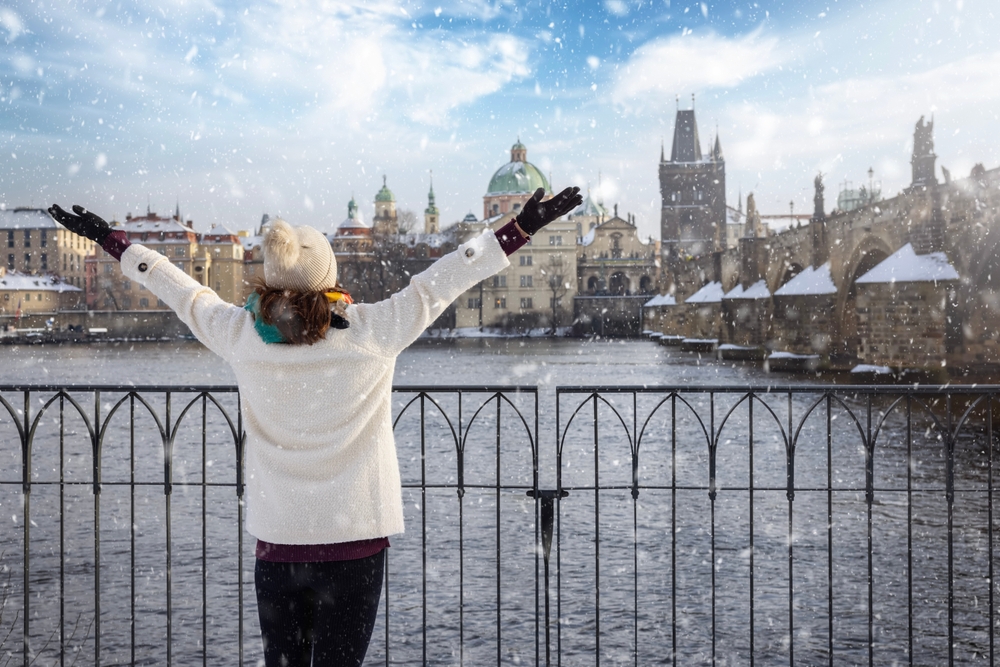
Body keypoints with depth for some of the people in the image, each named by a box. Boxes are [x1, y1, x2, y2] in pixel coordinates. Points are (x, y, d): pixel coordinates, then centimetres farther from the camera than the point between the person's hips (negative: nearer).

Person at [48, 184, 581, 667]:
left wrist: (112, 241, 27)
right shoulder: (375, 332, -10)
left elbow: (186, 295, 11)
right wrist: (521, 229, 8)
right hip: (354, 544, -2)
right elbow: (440, 281, -3)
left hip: (276, 544, 2)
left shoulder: (241, 336, -4)